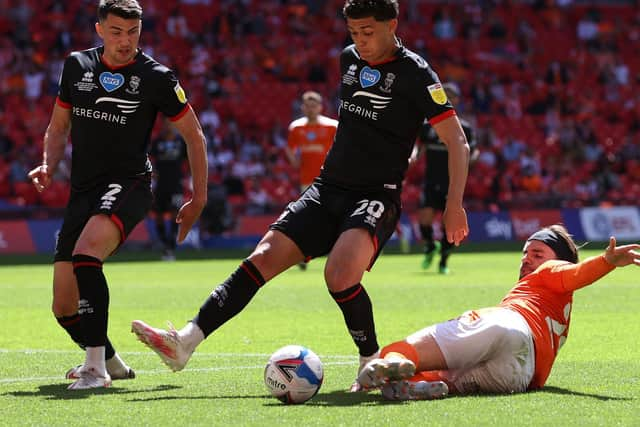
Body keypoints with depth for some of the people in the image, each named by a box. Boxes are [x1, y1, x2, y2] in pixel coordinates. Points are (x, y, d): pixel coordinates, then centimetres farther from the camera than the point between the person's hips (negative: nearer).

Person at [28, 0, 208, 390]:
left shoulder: (156, 77, -4)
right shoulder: (77, 66, 9)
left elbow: (194, 135, 5)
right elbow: (58, 128, 20)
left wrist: (199, 200, 3)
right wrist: (48, 166, 1)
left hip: (129, 185, -5)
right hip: (82, 191, 5)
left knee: (85, 253, -35)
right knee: (64, 307, 2)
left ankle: (95, 367, -33)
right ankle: (110, 362, 30)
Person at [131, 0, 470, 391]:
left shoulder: (415, 74, -10)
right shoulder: (350, 58, 10)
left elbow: (457, 142, -12)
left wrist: (455, 205, -21)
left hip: (376, 197, -6)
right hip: (328, 188, 6)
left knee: (340, 274, -31)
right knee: (264, 257, -9)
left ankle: (373, 361, -9)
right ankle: (186, 341, -15)